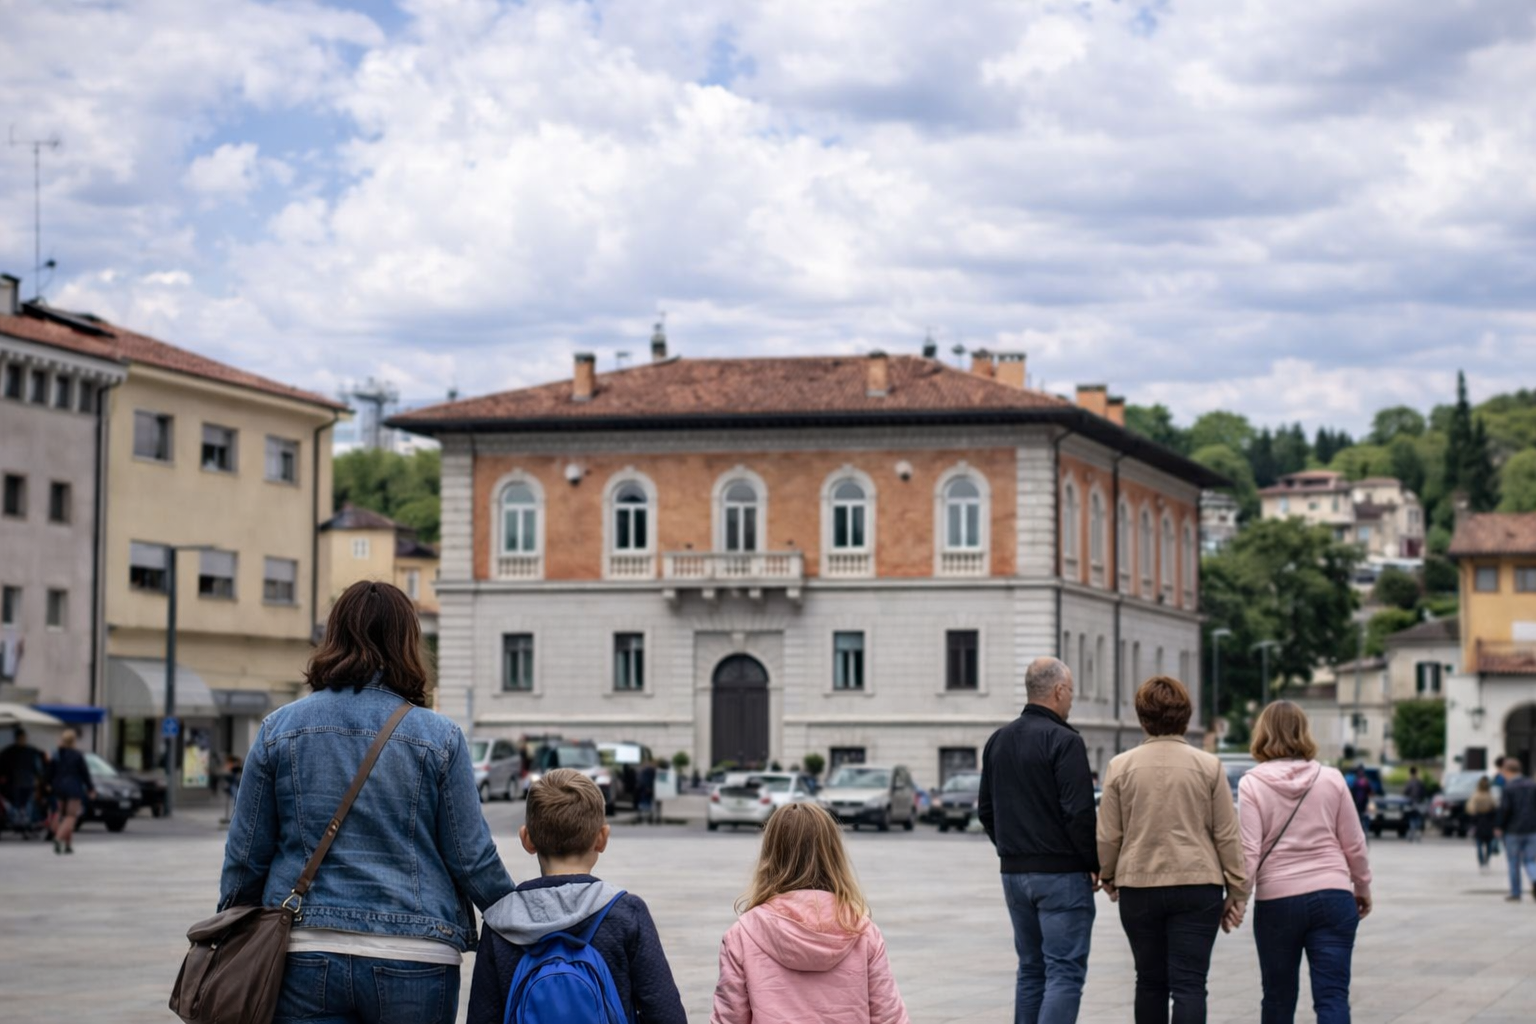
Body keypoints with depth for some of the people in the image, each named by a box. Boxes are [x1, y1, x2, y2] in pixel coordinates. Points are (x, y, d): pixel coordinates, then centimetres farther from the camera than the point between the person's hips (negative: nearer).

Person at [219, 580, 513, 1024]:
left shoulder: (279, 729, 3)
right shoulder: (439, 737, -1)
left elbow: (245, 856, 7)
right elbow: (472, 859, 1)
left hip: (305, 958, 1)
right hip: (413, 962, -1)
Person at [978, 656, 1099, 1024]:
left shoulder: (998, 741, 11)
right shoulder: (1063, 741, -13)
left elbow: (986, 809, 16)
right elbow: (1079, 812, -18)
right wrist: (1094, 863, -7)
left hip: (1014, 872, 8)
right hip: (1061, 873, -8)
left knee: (1031, 969, 15)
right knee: (1065, 971, -7)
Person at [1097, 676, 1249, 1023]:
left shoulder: (1121, 766, 0)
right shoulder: (1208, 766, -2)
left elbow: (1108, 835, 3)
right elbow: (1227, 836, -1)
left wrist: (1107, 877, 21)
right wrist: (1236, 892, 8)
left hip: (1138, 887, 2)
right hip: (1197, 886, -1)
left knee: (1150, 982, 15)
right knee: (1189, 984, -4)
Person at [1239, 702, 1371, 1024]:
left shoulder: (1252, 784, -5)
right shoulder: (1331, 780, 2)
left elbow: (1249, 850, -11)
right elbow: (1353, 844, 8)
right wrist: (1363, 887, 22)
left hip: (1276, 901, -1)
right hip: (1332, 896, 1)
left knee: (1279, 995, 15)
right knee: (1332, 995, -4)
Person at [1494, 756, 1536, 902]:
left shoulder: (1508, 787, -11)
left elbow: (1504, 809, -15)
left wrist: (1498, 827, -5)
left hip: (1513, 831, -4)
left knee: (1514, 863, 7)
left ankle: (1515, 893, 11)